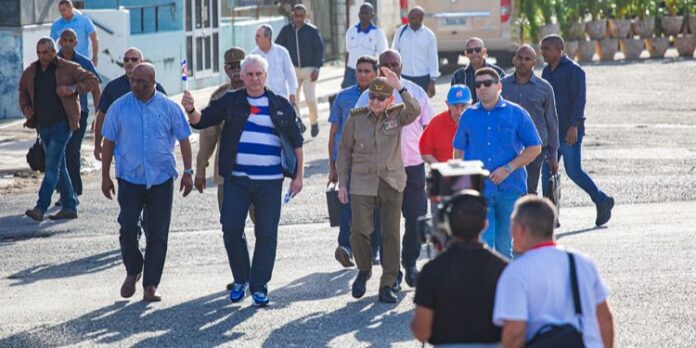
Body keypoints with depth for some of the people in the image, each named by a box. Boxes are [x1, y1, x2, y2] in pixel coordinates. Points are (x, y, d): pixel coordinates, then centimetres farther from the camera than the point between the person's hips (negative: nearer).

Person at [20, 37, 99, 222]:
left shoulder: (68, 68, -5)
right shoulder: (31, 72, 9)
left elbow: (93, 82, -5)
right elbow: (23, 93, 25)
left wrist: (73, 89, -20)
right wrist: (26, 108, 5)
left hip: (62, 124, -6)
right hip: (43, 125, 6)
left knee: (52, 165, -14)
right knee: (58, 167, 11)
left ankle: (40, 208, -19)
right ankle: (69, 207, 17)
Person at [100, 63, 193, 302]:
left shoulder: (169, 108, 2)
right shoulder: (119, 108, 2)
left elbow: (183, 139, 7)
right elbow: (109, 142, 7)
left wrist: (188, 172, 2)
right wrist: (105, 176, 5)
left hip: (161, 179, 0)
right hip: (129, 177, 0)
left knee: (157, 234, 1)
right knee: (128, 228, -8)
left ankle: (150, 285, 8)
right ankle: (132, 271, 18)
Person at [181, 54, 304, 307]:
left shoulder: (281, 106, 8)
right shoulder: (230, 102, 7)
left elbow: (296, 142, 12)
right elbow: (201, 121, 4)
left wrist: (298, 176, 7)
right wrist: (191, 110, -18)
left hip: (270, 181, 0)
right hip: (236, 180, 0)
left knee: (266, 234, 0)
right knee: (231, 229, -5)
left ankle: (259, 287, 9)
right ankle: (240, 280, 14)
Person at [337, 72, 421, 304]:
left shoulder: (396, 116, 1)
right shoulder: (356, 118, 2)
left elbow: (415, 112, -21)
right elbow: (344, 151, 8)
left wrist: (400, 87, -27)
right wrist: (342, 183, 4)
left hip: (392, 184, 1)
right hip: (362, 183, -1)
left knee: (391, 234, 2)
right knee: (359, 230, -13)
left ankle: (387, 286, 10)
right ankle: (364, 270, 16)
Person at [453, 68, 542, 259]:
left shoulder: (516, 114, 1)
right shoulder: (468, 116, 8)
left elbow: (535, 148, 1)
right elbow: (459, 151, 16)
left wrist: (509, 168, -10)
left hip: (510, 188, 0)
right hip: (478, 191, 1)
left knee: (505, 247, 7)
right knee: (484, 245, -9)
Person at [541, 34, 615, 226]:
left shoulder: (573, 70, -9)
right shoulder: (546, 71, 15)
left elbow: (579, 100, -16)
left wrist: (573, 126, -24)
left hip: (569, 131, -8)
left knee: (574, 171, -7)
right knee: (547, 172, 2)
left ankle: (602, 201, 11)